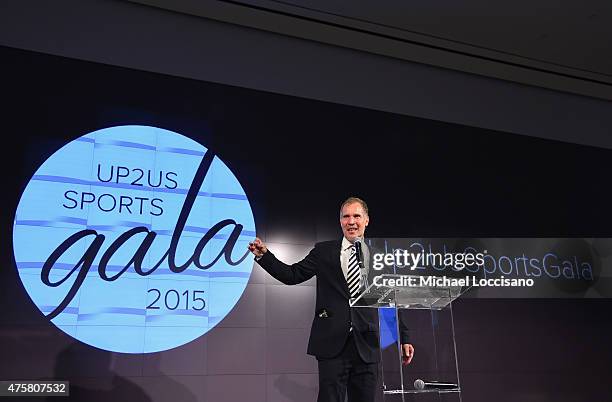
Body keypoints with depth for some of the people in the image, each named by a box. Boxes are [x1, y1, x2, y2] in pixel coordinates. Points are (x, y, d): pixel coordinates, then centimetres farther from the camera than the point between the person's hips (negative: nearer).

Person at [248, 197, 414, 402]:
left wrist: (404, 339, 8)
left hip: (367, 346, 1)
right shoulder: (324, 251, 8)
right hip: (332, 344, -1)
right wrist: (264, 255, -7)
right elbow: (292, 275, 4)